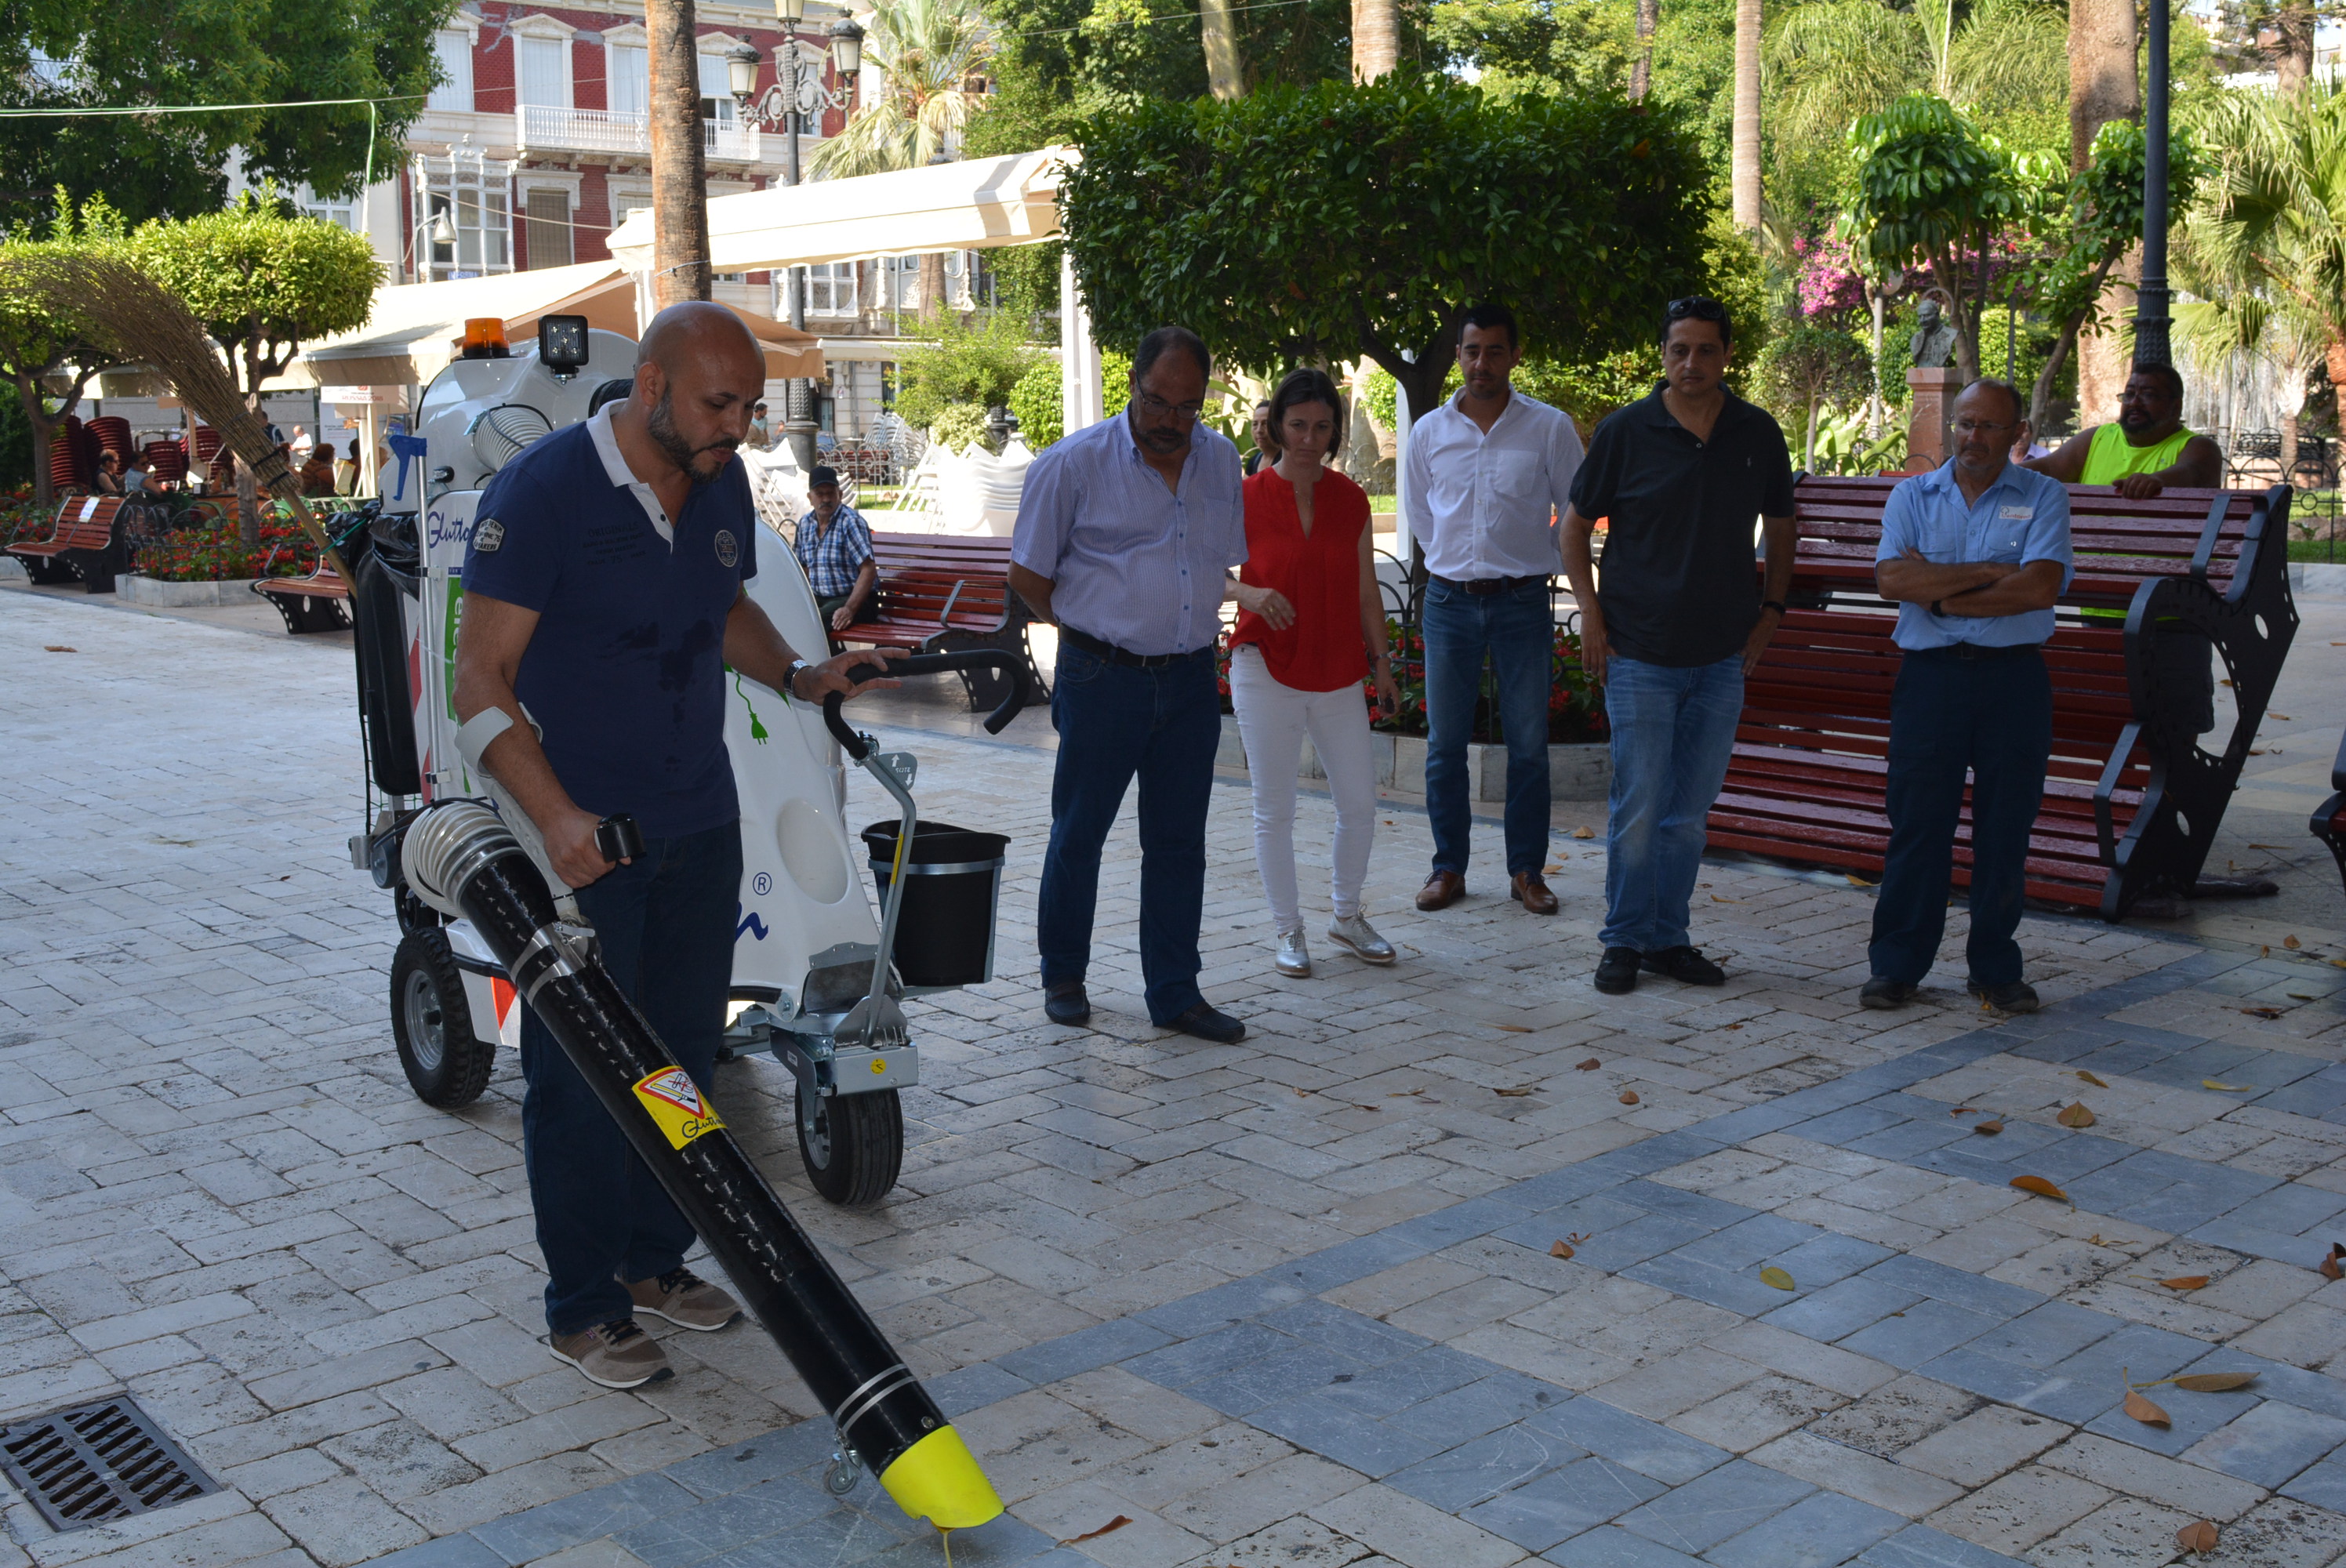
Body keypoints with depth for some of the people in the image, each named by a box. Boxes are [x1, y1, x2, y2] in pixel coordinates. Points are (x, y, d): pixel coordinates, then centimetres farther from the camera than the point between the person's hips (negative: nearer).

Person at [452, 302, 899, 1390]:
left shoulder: (721, 485, 5)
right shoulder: (543, 490, -16)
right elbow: (482, 681, -18)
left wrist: (797, 676, 4)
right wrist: (554, 815, -29)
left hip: (699, 823, 7)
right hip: (577, 835, -7)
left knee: (684, 1053, 14)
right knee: (580, 1074, 1)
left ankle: (654, 1259, 31)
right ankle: (582, 1307, 15)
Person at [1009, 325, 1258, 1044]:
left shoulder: (1221, 460, 9)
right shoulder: (1074, 462, -6)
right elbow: (1028, 574, 0)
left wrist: (1241, 596, 2)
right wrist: (1095, 631, 1)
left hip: (1191, 679, 4)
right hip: (1103, 680, -4)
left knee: (1179, 842, 7)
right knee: (1078, 833, 7)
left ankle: (1175, 993, 16)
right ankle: (1063, 976, 26)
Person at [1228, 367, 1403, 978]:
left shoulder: (1350, 499, 3)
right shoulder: (1246, 498, -6)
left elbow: (1365, 591, 10)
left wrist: (1382, 664, 10)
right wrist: (1253, 595, -20)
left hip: (1339, 673, 3)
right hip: (1267, 671, -3)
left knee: (1360, 802, 7)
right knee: (1274, 809, 3)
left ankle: (1346, 915, 27)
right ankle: (1288, 931, 17)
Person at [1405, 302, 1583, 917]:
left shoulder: (1550, 428, -2)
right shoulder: (1429, 432, 4)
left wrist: (1534, 565, 11)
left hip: (1522, 603, -2)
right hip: (1449, 602, 2)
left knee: (1528, 744, 3)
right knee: (1444, 744, 4)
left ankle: (1527, 870, 13)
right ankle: (1448, 868, 15)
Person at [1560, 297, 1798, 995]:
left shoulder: (1758, 434, 4)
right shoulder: (1626, 431, -4)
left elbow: (1779, 526, 18)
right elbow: (1575, 526, 5)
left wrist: (1770, 609, 9)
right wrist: (1590, 613, -5)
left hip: (1723, 656, 3)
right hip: (1639, 653, -3)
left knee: (1690, 811, 9)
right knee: (1637, 808, -2)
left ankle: (1670, 938, 21)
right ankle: (1625, 939, 13)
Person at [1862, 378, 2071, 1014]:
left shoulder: (2043, 496, 5)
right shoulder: (1913, 495, 9)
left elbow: (2041, 586, -11)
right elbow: (1891, 579, -8)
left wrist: (1942, 596, -9)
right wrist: (1988, 572, -10)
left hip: (2014, 679, 0)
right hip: (1931, 674, 0)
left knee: (2005, 829, 5)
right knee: (1916, 824, 1)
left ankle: (1996, 968, 17)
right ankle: (1897, 965, 10)